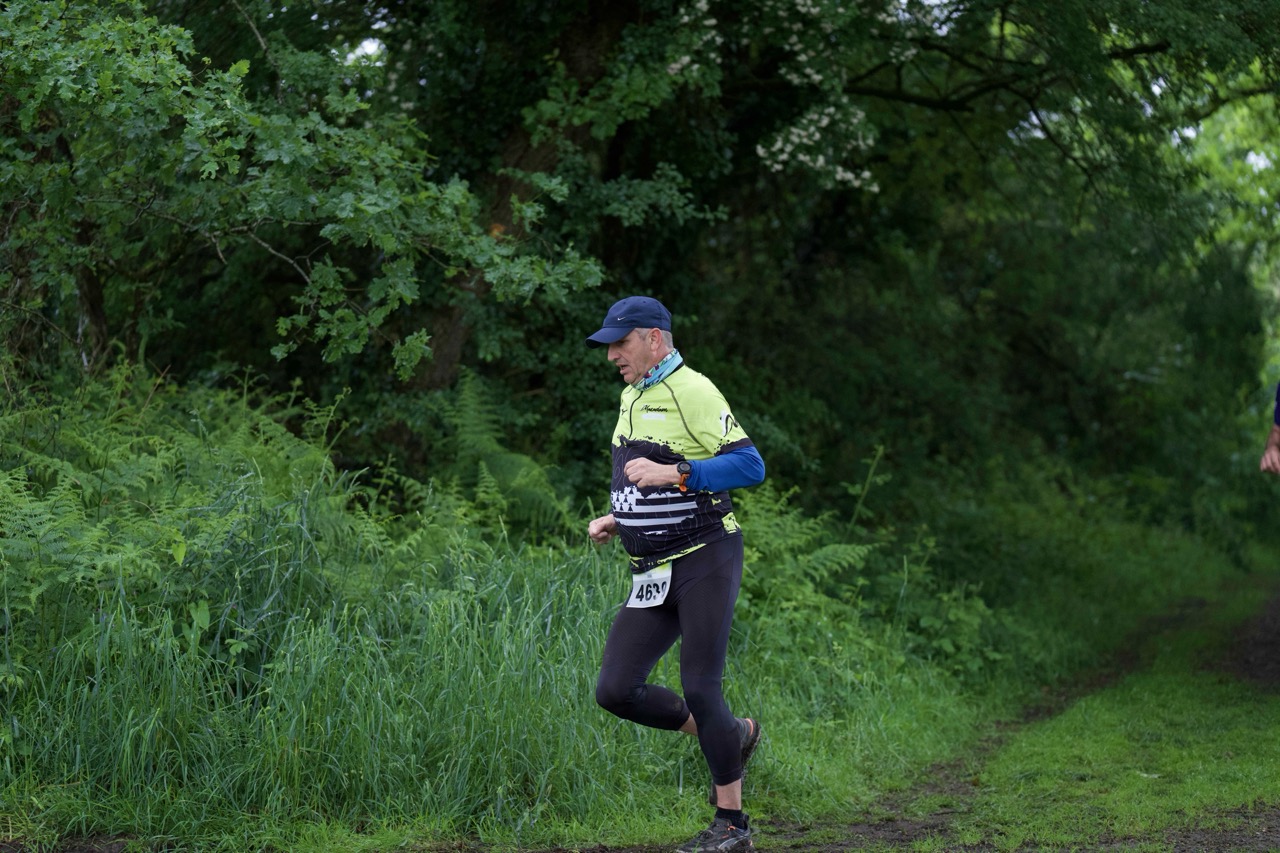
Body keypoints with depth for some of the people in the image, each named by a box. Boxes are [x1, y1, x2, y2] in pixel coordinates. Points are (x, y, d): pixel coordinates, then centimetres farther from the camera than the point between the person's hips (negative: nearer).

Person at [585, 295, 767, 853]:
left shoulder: (692, 391, -10)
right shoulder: (632, 397, 18)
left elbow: (749, 466, -20)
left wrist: (674, 473, -28)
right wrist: (615, 519, 14)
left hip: (705, 560, -8)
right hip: (652, 575, 8)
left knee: (699, 688, -10)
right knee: (616, 691, -1)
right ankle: (733, 737, 18)